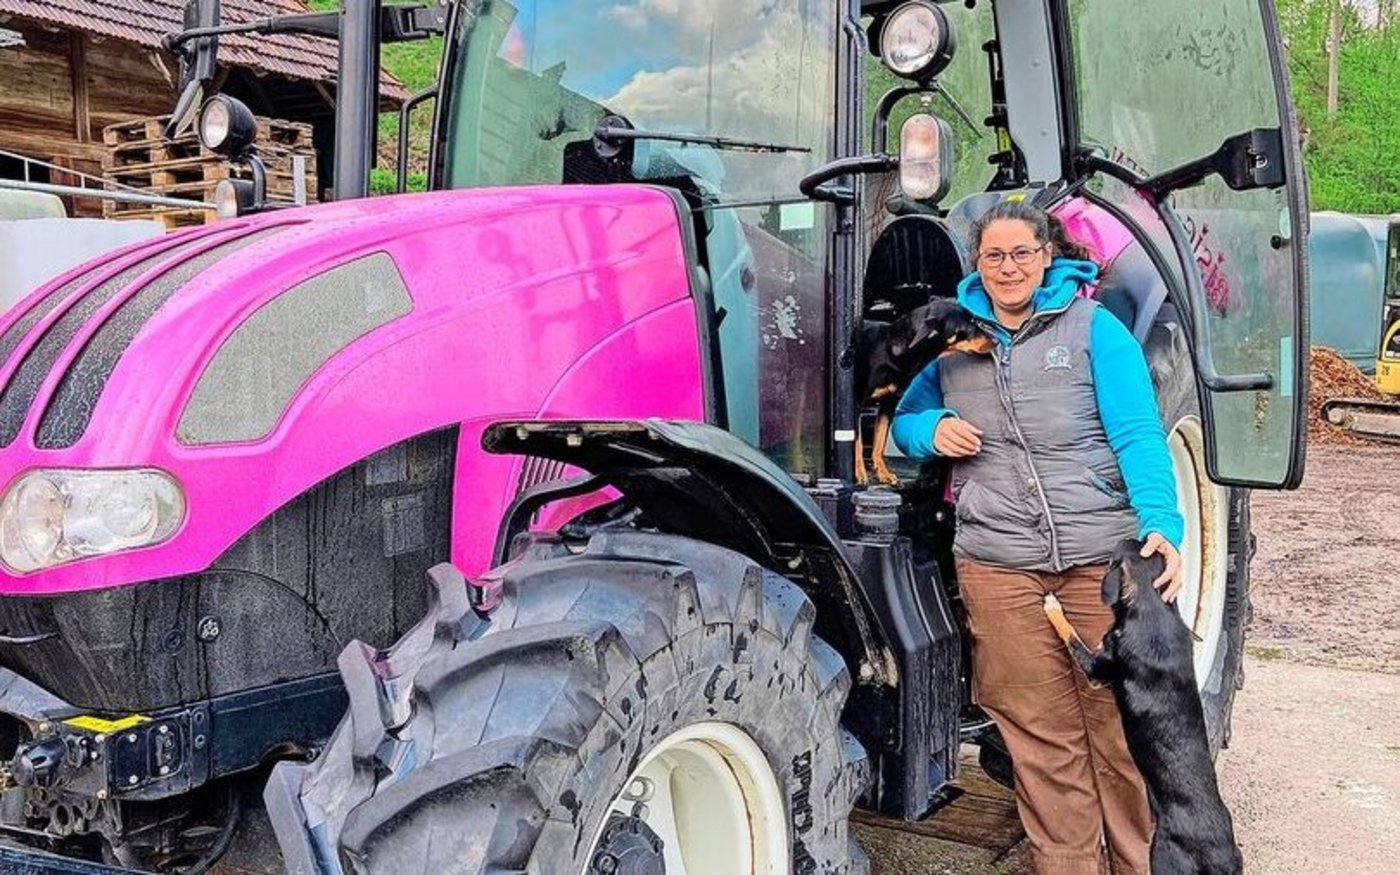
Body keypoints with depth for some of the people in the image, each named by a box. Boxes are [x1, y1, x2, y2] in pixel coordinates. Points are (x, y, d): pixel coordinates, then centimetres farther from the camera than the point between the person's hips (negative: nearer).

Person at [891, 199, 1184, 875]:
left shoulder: (1093, 329, 2)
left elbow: (1138, 434, -6)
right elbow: (902, 418, 20)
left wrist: (1161, 524, -21)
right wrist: (931, 430, -3)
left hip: (1102, 558, -2)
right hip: (998, 566, 2)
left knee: (1122, 725, 6)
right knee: (1041, 736, 7)